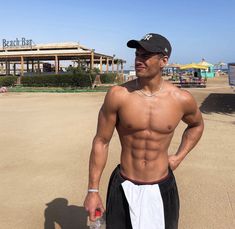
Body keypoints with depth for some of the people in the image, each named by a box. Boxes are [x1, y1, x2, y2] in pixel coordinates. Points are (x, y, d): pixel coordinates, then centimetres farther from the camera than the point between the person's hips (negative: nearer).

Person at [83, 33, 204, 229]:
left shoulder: (182, 99, -8)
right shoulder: (118, 95, -14)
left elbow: (197, 125, 15)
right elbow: (101, 142, -6)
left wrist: (179, 157, 5)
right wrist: (93, 190, -5)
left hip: (162, 188, 2)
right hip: (124, 188, -1)